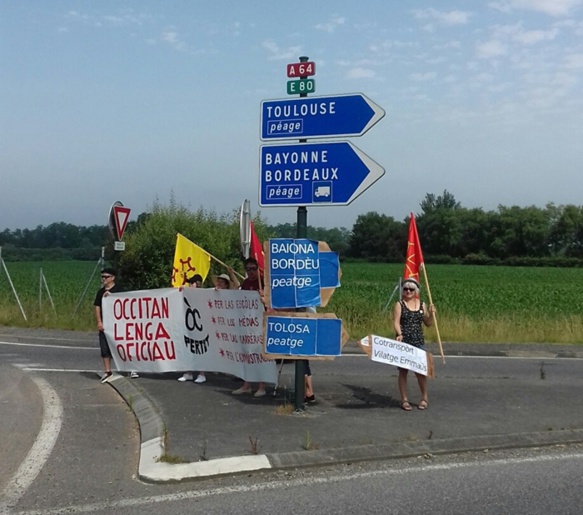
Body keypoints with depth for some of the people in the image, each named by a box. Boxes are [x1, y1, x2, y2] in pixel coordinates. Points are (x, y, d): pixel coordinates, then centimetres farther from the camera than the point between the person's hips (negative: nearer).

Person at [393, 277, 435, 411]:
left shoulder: (422, 305, 9)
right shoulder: (399, 305, -1)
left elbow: (428, 323, 13)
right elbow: (396, 322, -11)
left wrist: (431, 313, -5)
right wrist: (399, 334, -28)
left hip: (418, 342, 2)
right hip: (403, 342, -2)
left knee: (420, 370, 3)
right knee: (403, 371, 3)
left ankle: (424, 398, 21)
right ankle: (404, 400, 13)